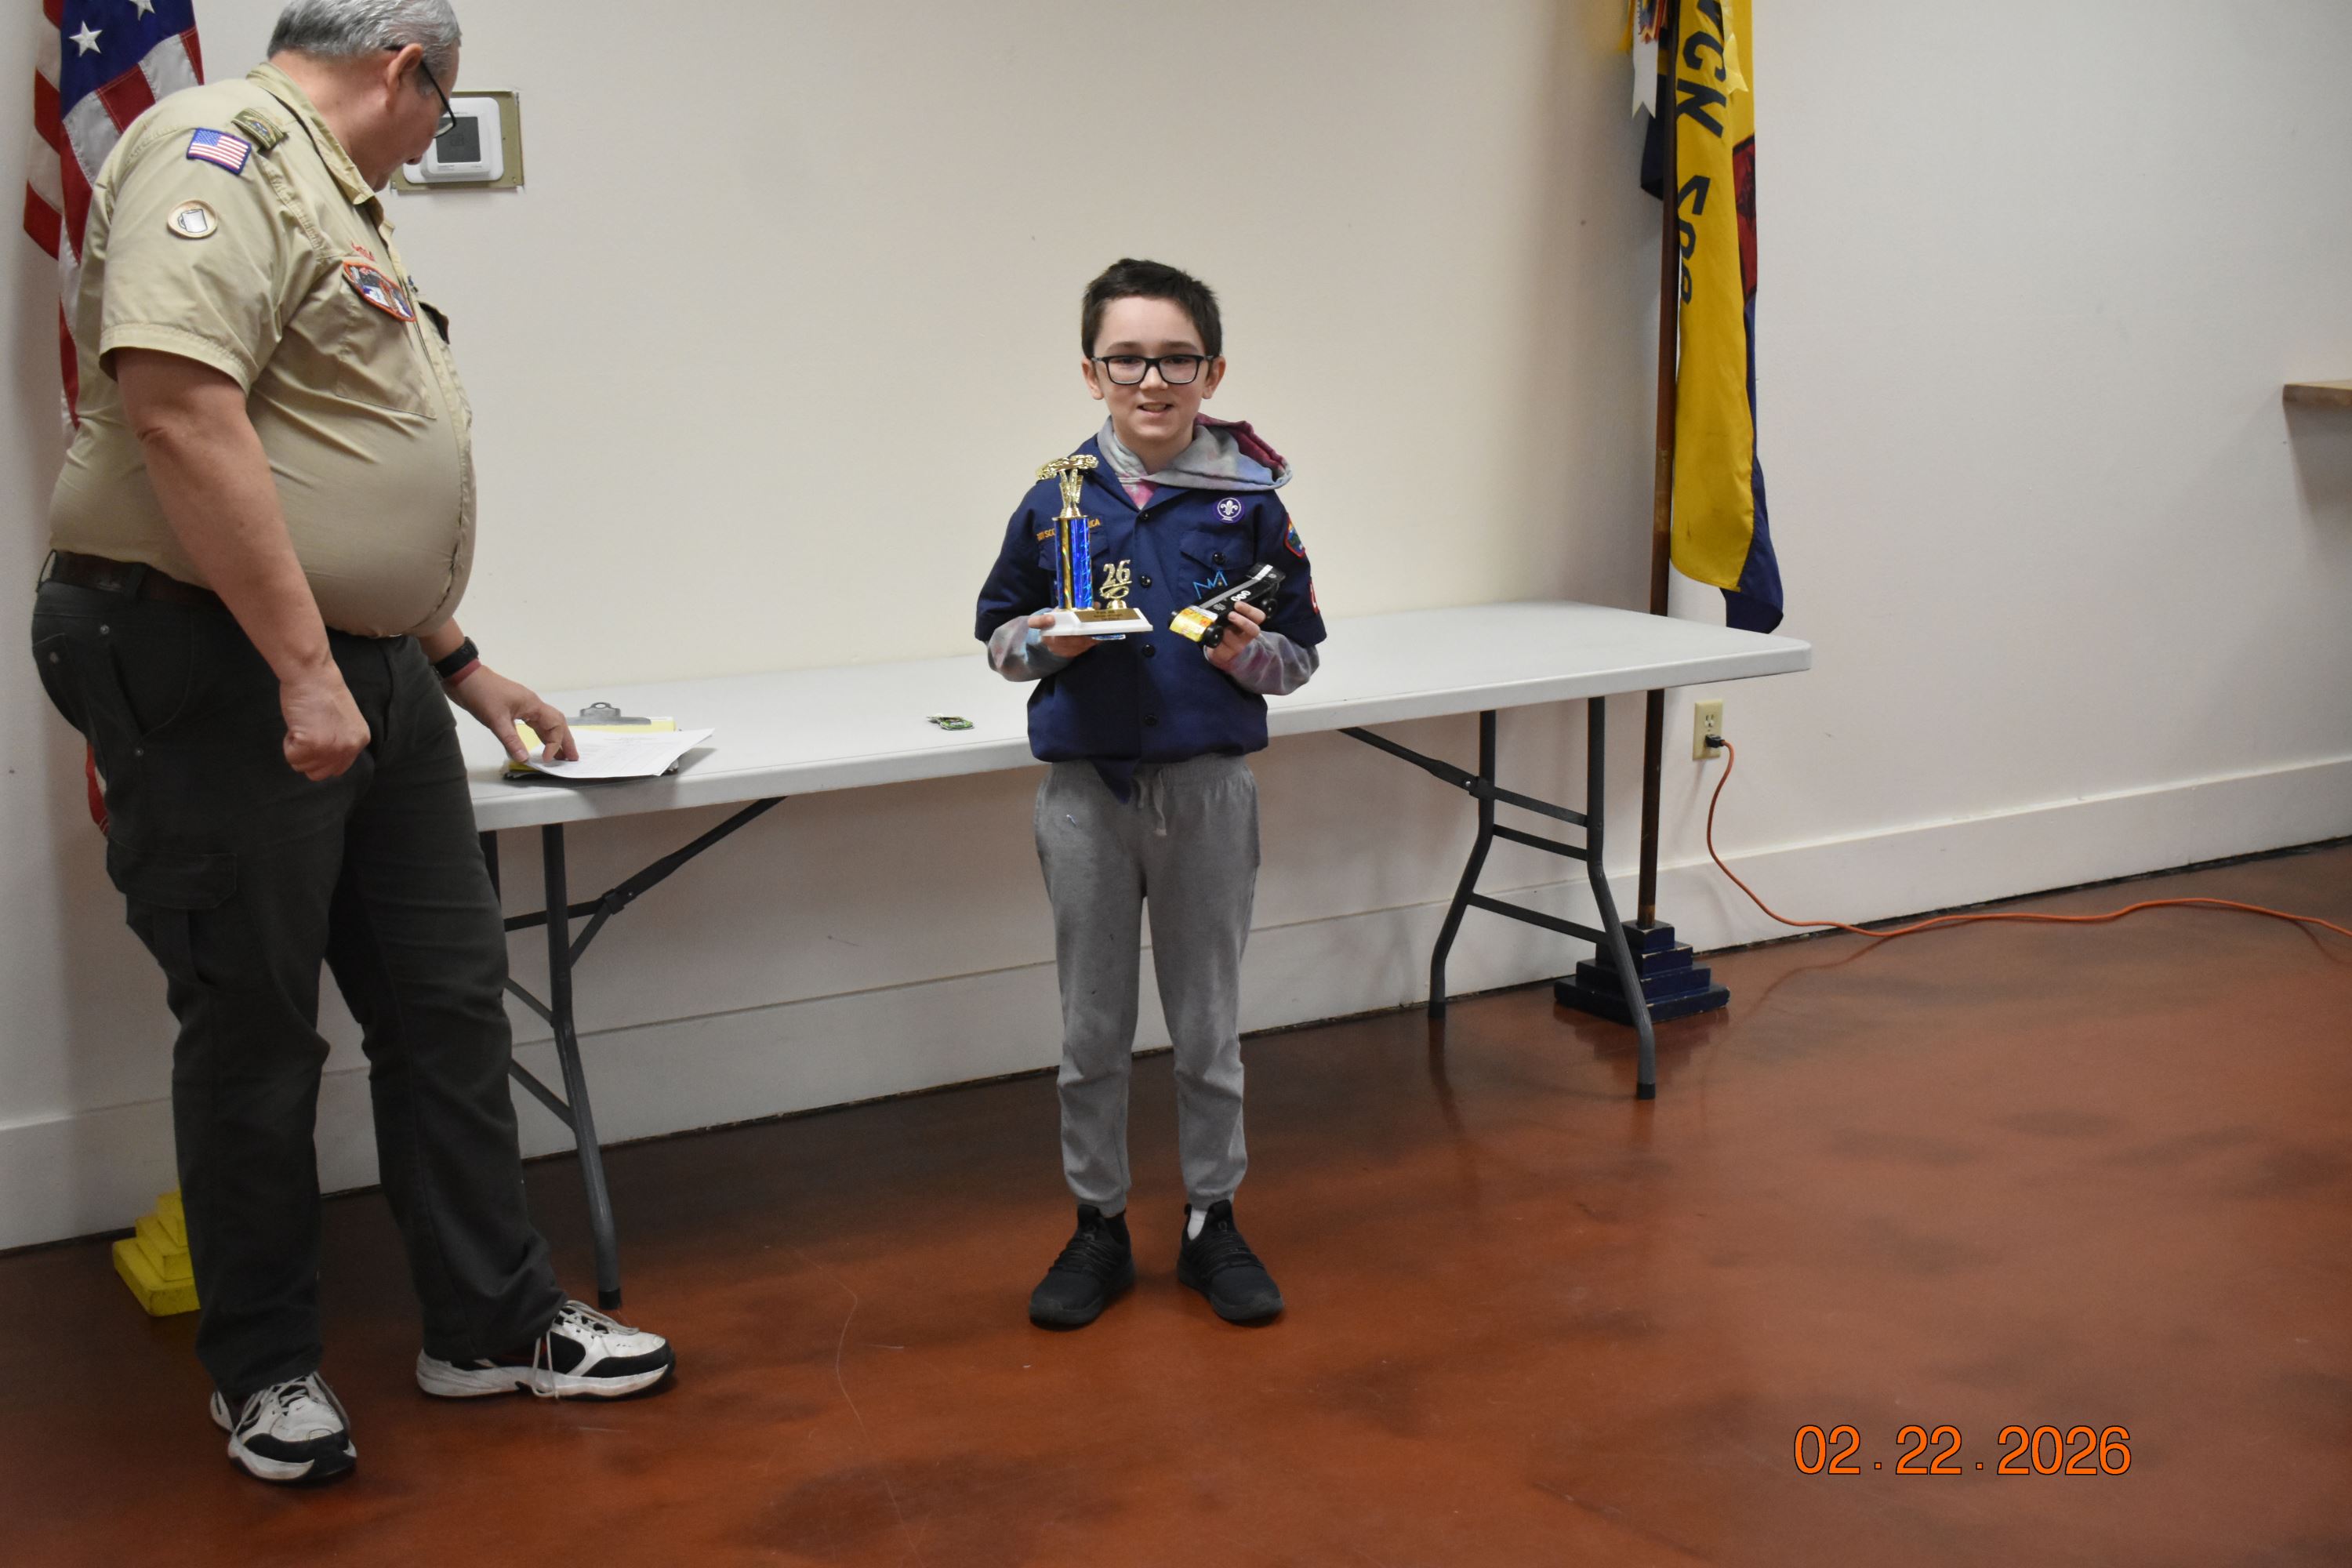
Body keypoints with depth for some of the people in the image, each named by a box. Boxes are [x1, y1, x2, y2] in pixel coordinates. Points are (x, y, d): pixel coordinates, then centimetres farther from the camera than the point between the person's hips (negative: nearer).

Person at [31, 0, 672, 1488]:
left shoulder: (335, 200, 20)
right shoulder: (223, 154, -12)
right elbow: (178, 408, -26)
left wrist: (458, 664, 29)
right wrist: (304, 669, -26)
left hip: (370, 672, 10)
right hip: (219, 675, -9)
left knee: (451, 1000, 11)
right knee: (257, 1032, 3)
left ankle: (496, 1322, 23)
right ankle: (268, 1369, 19)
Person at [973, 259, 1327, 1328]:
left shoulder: (1249, 502, -4)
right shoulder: (1057, 499, -1)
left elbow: (1301, 656, 3)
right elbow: (998, 634, 8)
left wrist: (1249, 654, -18)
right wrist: (1046, 642, -12)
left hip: (1206, 786, 0)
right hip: (1085, 788, 1)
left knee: (1208, 1023, 12)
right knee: (1092, 1029, 11)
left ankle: (1212, 1222, 26)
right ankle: (1097, 1226, 25)